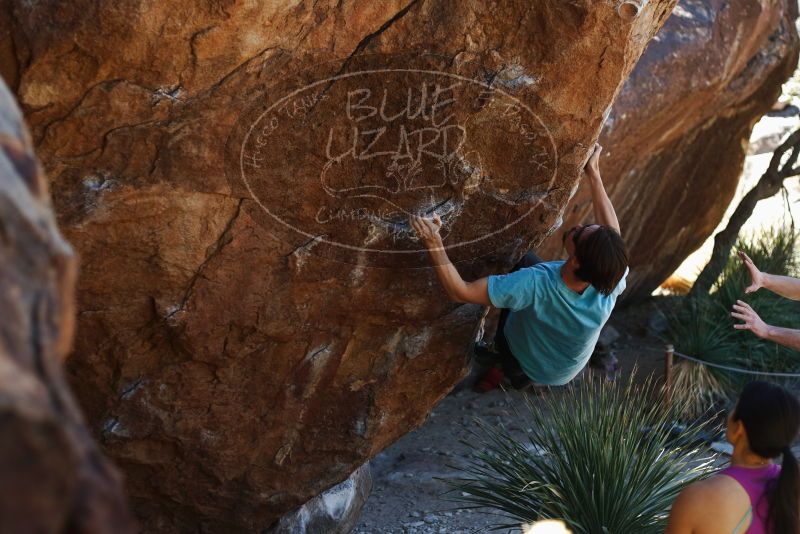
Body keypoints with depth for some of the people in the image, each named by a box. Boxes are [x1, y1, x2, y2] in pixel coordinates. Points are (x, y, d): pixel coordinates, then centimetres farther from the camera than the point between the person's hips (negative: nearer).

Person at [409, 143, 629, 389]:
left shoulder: (535, 285, -46)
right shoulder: (611, 286, -36)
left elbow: (459, 291, -40)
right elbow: (612, 230, -16)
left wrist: (434, 243, -42)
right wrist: (593, 173, -11)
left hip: (523, 367, -3)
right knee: (527, 260, 15)